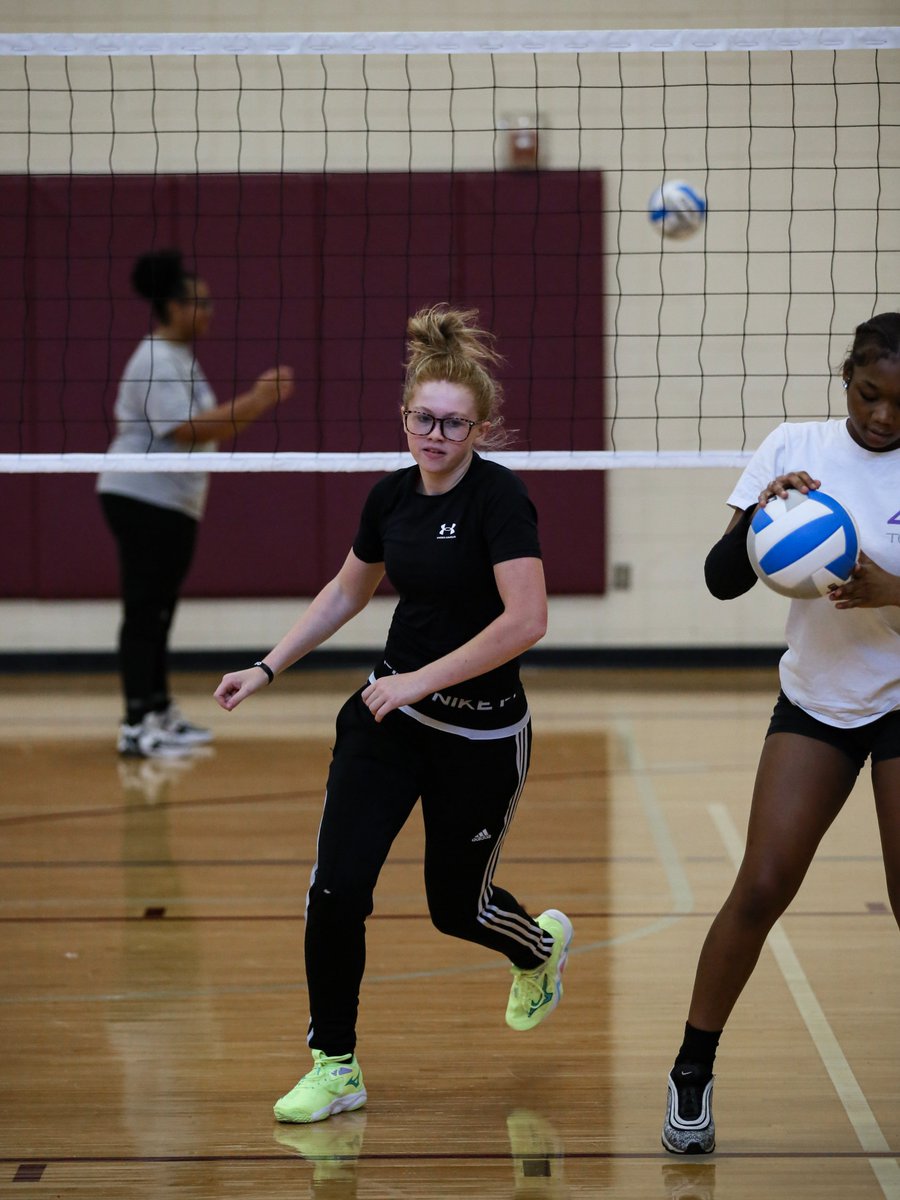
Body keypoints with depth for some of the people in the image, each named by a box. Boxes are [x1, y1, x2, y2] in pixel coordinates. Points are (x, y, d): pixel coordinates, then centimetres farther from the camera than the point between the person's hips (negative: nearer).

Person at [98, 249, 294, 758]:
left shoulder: (181, 358, 16)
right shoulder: (157, 362, -16)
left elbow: (205, 430, 22)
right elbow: (186, 431, -26)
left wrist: (254, 404, 13)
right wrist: (253, 404, -25)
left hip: (174, 504, 10)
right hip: (142, 500, -10)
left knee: (159, 612, 14)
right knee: (144, 611, -10)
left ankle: (160, 712, 20)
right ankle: (137, 725, -10)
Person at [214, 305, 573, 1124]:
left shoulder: (499, 497, -19)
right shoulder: (391, 497, 1)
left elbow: (526, 620, -28)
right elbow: (346, 593, 18)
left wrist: (422, 679, -25)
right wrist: (268, 669, 16)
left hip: (481, 734, -5)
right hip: (390, 714, 5)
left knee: (456, 906, 11)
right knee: (336, 887, -8)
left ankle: (542, 944, 47)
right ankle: (334, 1067, 6)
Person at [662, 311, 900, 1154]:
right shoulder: (794, 450, -6)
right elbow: (723, 580, -8)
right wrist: (758, 516, -28)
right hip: (814, 700, 2)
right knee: (760, 889, -5)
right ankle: (692, 1075, 9)